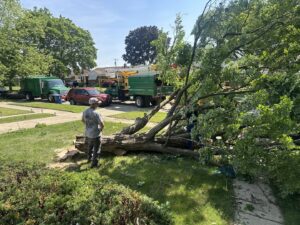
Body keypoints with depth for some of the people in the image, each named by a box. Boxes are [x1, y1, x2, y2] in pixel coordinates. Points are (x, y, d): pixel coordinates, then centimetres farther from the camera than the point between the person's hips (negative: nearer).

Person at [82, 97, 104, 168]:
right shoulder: (96, 113, -25)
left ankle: (89, 158, 46)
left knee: (90, 147, 28)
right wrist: (100, 129, -6)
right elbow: (102, 125, -26)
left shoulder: (85, 112, -2)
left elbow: (83, 120, 16)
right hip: (95, 135, -7)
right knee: (96, 149, 8)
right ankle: (94, 163, 14)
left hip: (88, 134, 7)